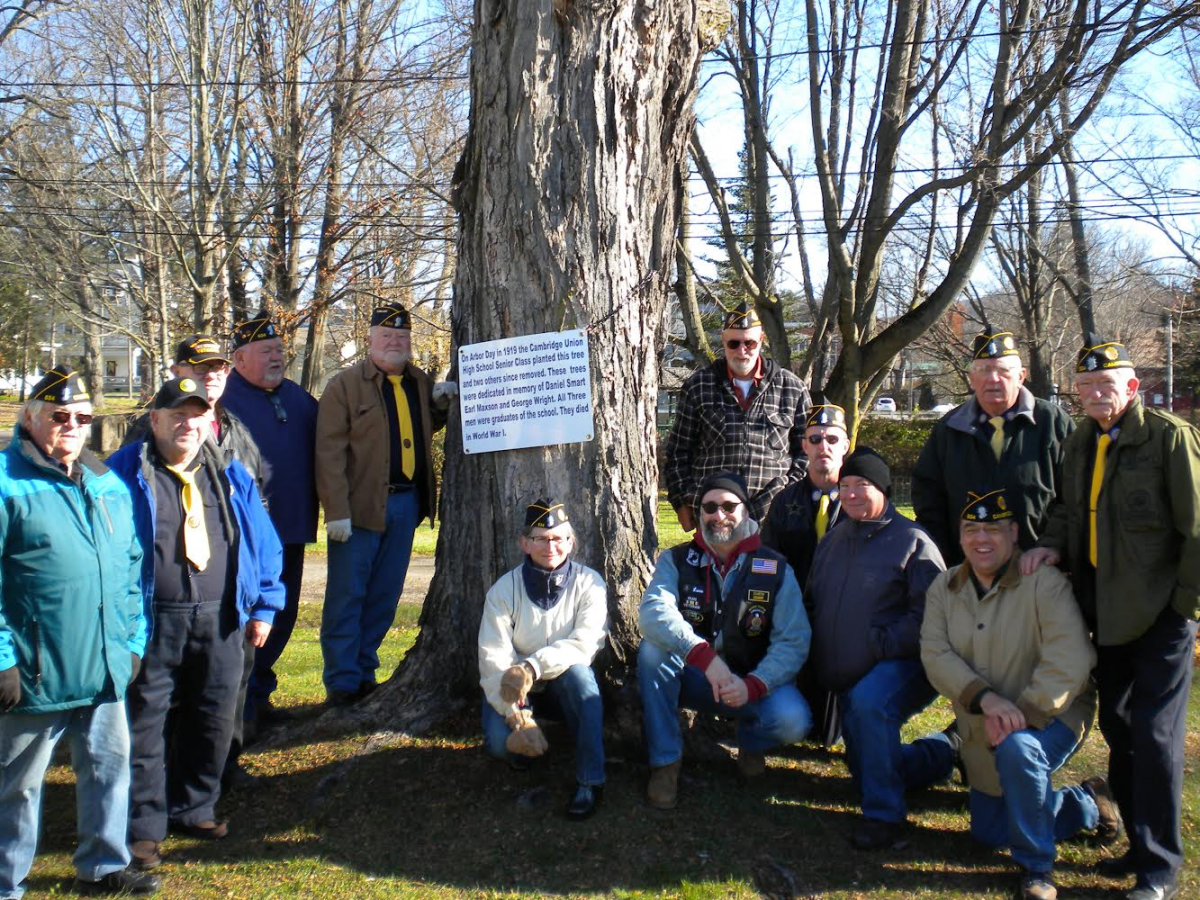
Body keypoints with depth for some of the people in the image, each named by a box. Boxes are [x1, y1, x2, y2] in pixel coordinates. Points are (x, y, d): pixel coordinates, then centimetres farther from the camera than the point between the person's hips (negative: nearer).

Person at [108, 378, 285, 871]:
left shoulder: (231, 476, 9)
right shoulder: (126, 473, -2)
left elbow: (263, 543, 12)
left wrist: (264, 605, 7)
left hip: (220, 622, 4)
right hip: (152, 622, -4)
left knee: (213, 721, 13)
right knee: (144, 725, 4)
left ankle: (194, 810, 32)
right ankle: (143, 827, 18)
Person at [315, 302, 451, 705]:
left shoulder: (420, 383, 13)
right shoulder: (345, 385, -4)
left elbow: (428, 427, 26)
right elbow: (329, 451, -10)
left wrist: (442, 403, 4)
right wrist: (336, 510, -17)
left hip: (406, 503, 6)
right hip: (360, 505, -5)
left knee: (385, 596, 12)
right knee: (346, 596, 1)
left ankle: (364, 673, 24)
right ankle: (342, 683, 10)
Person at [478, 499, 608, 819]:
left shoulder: (588, 583, -11)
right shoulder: (505, 589, -11)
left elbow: (585, 643, -25)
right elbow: (493, 659, -19)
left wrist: (532, 667, -41)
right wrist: (518, 716, -32)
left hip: (565, 682, 0)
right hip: (513, 688, 0)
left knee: (579, 673, -34)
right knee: (500, 741, -28)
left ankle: (589, 781, -24)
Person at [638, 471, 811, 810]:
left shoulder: (775, 569, -4)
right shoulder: (676, 560, -5)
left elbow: (793, 642, -12)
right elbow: (652, 612, -24)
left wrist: (752, 685, -30)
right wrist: (705, 656, -39)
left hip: (751, 683, 0)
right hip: (691, 679, 0)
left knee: (793, 721, -29)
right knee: (652, 650, -30)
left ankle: (751, 743, 9)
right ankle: (665, 762, -14)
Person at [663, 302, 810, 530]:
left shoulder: (792, 389, 7)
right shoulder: (698, 386, 6)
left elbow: (807, 449, 13)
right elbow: (678, 451, 9)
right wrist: (683, 503, 3)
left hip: (772, 512, 0)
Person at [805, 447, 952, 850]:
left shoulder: (911, 541, -10)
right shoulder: (832, 542, 12)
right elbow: (814, 604, 20)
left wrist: (878, 644, -23)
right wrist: (821, 659, 7)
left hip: (900, 664, -7)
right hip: (848, 679, 8)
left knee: (869, 701, -39)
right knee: (867, 772, 13)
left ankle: (884, 816, -25)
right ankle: (943, 751, 40)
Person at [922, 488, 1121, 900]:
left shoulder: (1044, 581, -18)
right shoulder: (943, 587, -2)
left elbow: (1069, 661, -26)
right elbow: (935, 654, -13)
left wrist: (1020, 714, -31)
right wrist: (986, 699, -29)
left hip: (1050, 712, -6)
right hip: (982, 729, 6)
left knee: (1017, 749, -39)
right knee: (988, 831, 14)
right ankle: (1088, 803, 37)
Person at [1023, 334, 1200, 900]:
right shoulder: (1080, 444, 10)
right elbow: (1069, 508, 20)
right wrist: (1052, 544, -1)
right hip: (1108, 615, 7)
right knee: (1117, 727, 14)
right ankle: (1140, 842, 29)